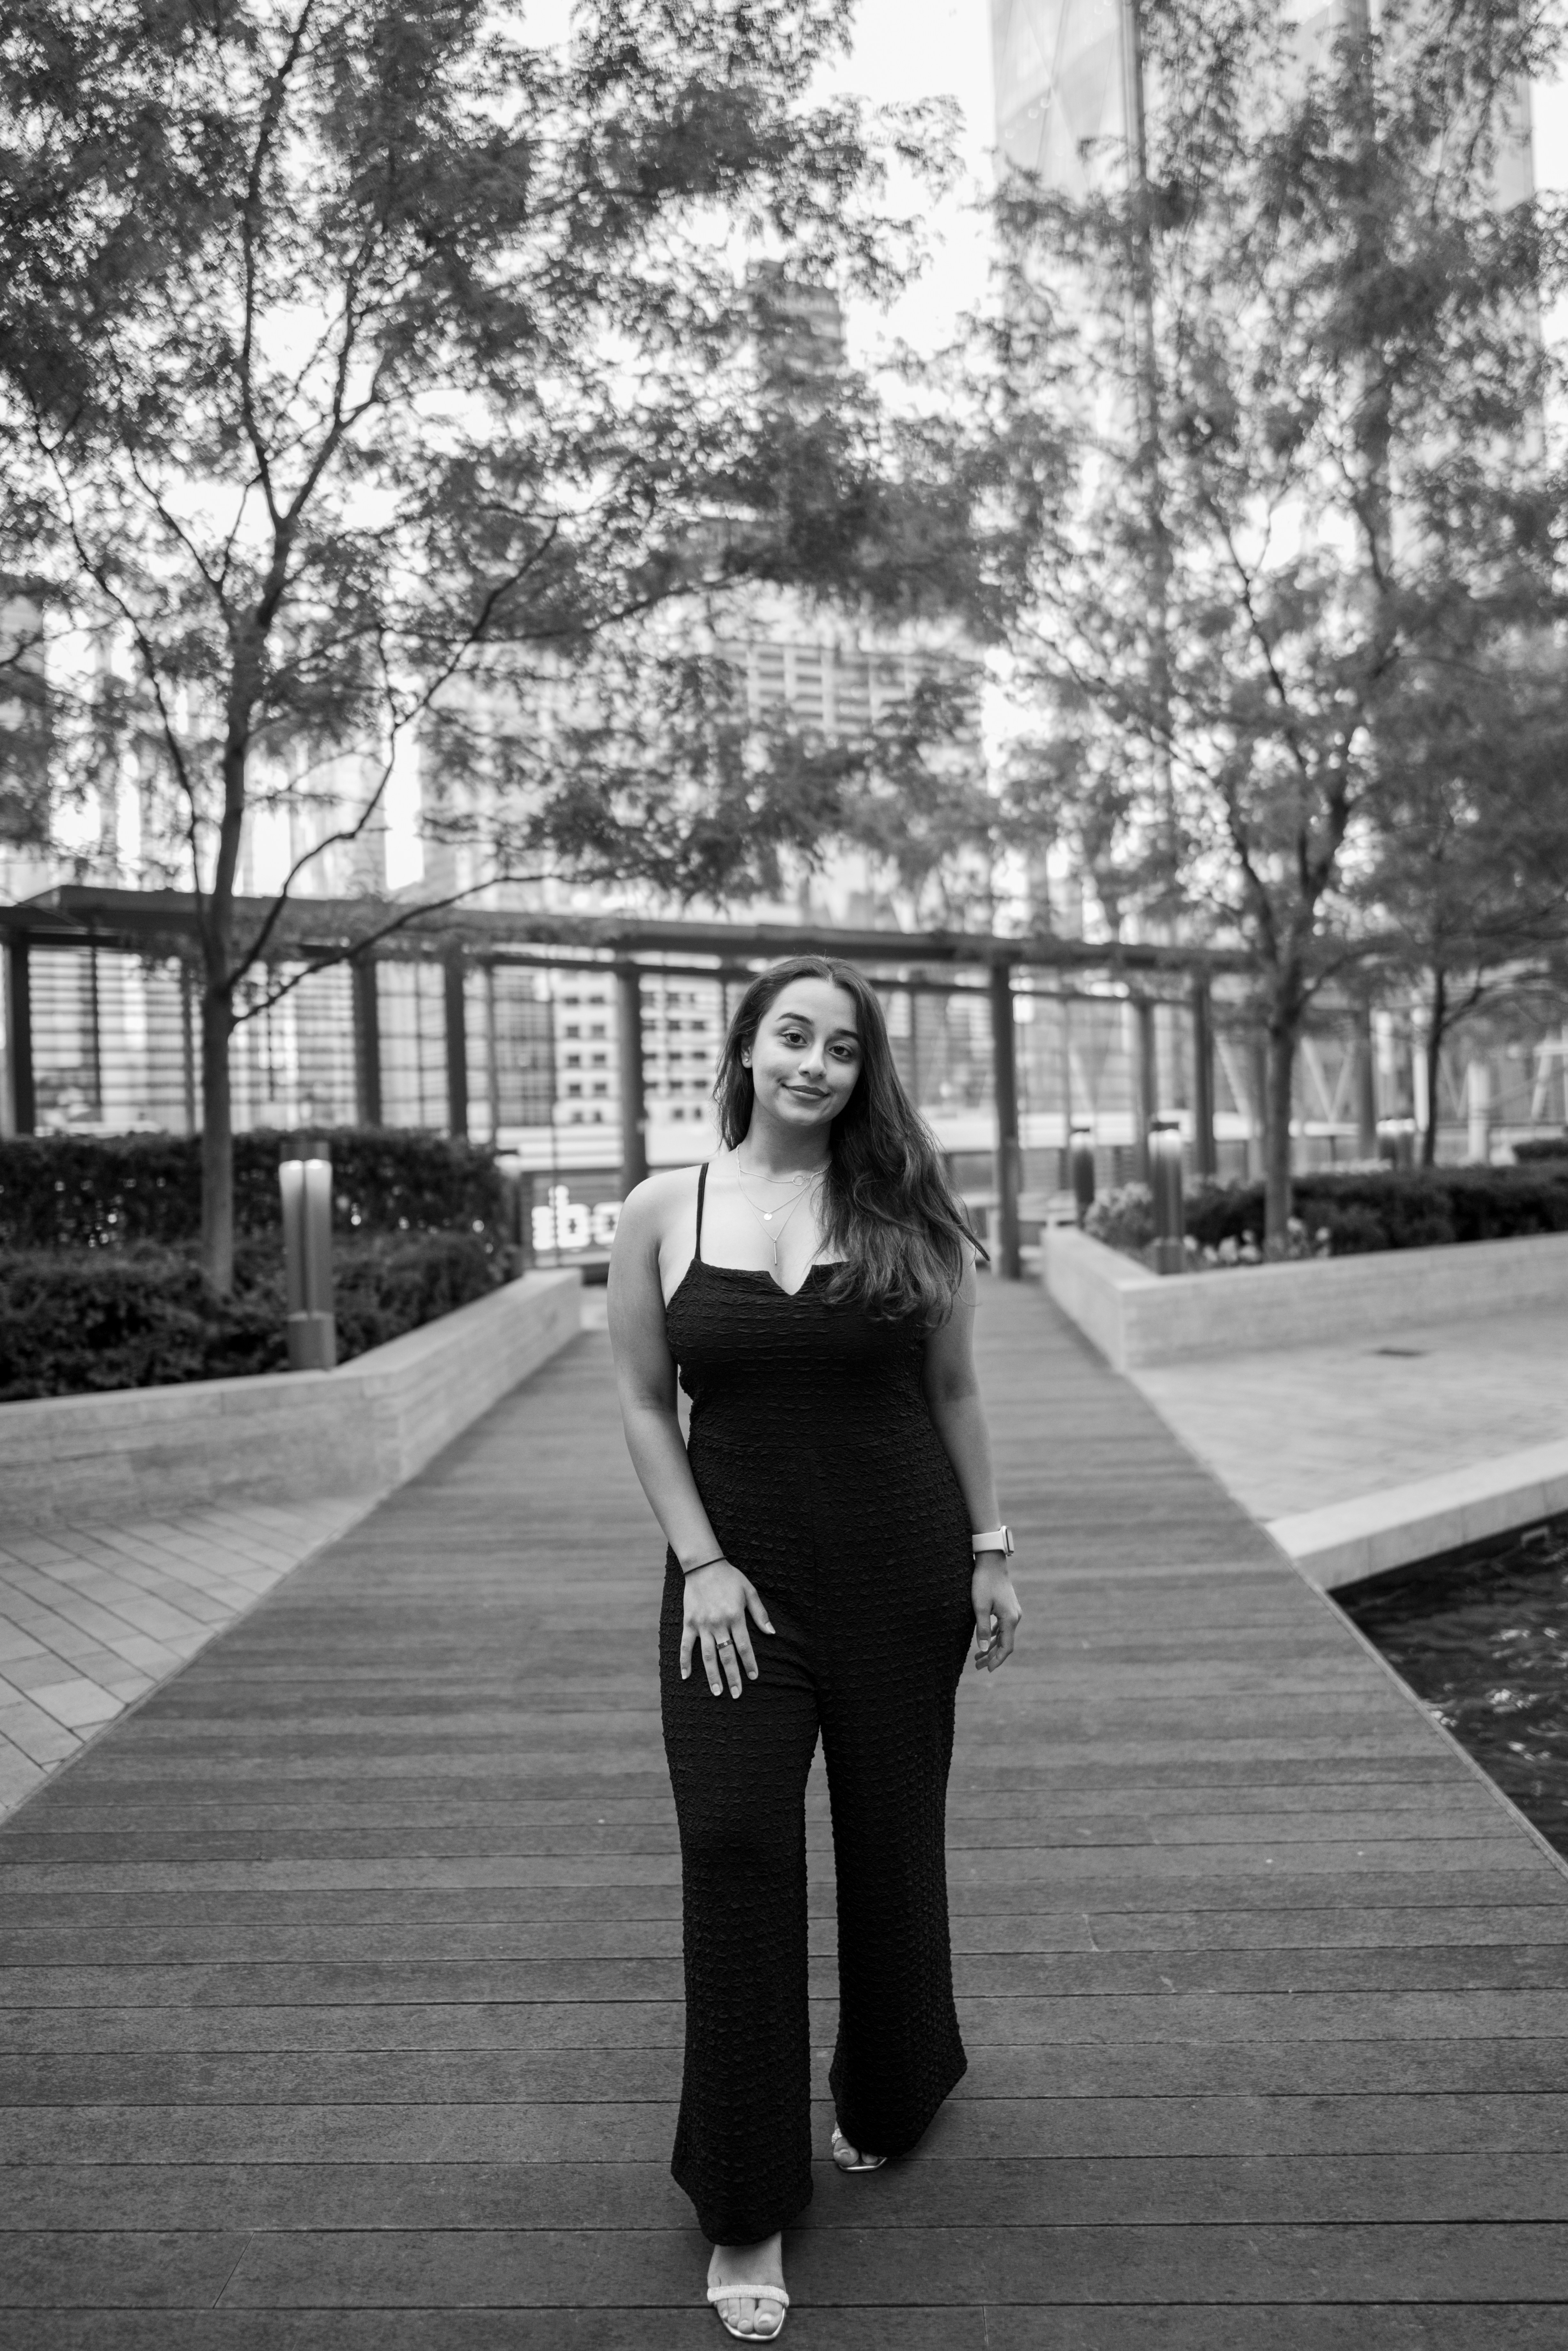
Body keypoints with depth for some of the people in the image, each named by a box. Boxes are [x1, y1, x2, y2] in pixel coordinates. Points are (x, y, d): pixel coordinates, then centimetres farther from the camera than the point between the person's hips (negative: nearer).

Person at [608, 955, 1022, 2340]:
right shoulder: (664, 1214, -3)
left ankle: (889, 2099, 43)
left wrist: (990, 1548, 4)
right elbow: (644, 1406, 0)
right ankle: (748, 2212, 15)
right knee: (735, 1857, -3)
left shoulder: (910, 1214, -2)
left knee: (892, 1845, 14)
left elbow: (953, 1392, 5)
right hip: (738, 1577, 0)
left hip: (902, 1572, 1)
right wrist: (702, 1562, -8)